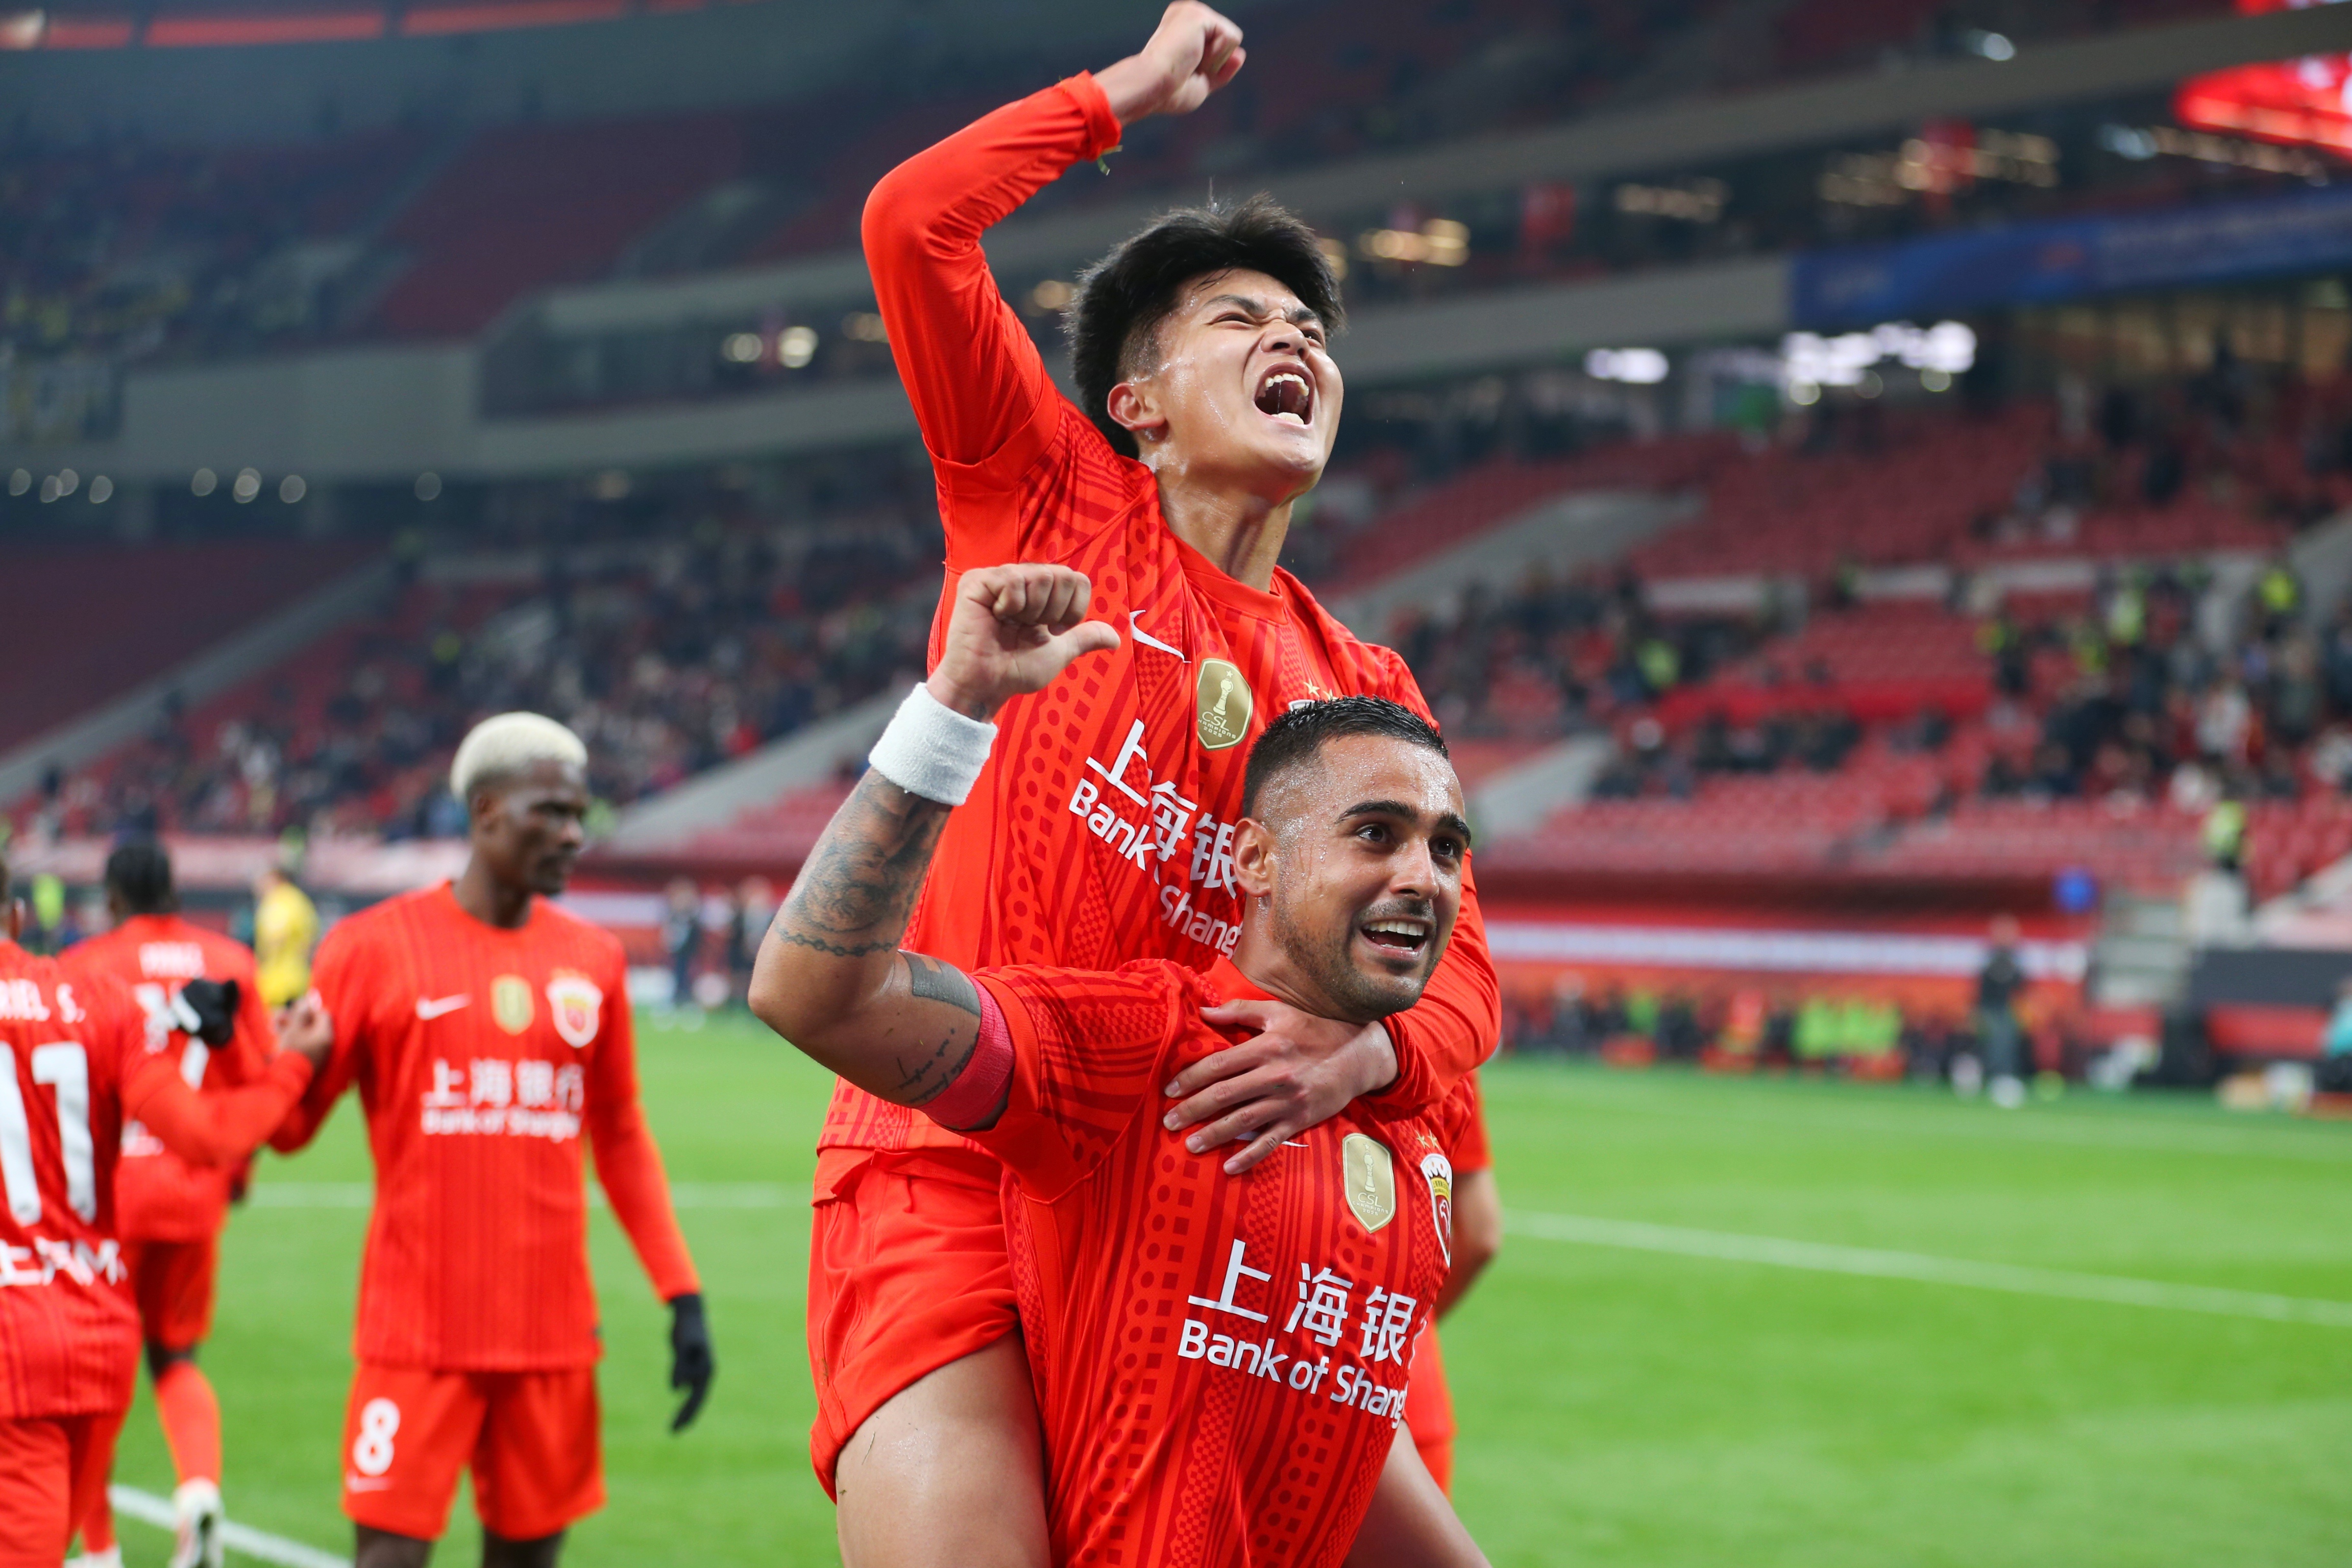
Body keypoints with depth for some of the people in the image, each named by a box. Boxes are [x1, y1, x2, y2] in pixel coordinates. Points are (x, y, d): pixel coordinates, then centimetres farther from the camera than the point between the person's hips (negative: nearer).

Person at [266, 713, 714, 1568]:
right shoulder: (379, 946, -3)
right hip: (418, 1329, -4)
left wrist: (682, 1294, 9)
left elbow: (621, 1138, 15)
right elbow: (290, 1123, 0)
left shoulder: (592, 960, 9)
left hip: (552, 1331, 4)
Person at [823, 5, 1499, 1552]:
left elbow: (1458, 972, 7)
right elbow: (914, 220, -2)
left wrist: (1363, 1048, -16)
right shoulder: (1051, 502, 7)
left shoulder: (1368, 689, 15)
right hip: (945, 1173, -5)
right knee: (959, 1543, -25)